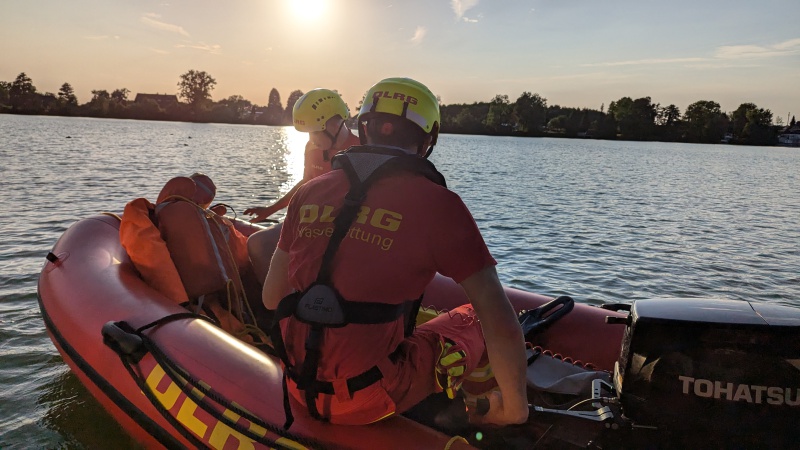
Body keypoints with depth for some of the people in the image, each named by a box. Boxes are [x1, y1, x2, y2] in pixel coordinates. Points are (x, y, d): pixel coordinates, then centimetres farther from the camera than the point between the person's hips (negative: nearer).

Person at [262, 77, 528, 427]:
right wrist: (513, 407, 4)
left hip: (298, 391, 5)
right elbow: (501, 325, -12)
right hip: (367, 403, -5)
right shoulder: (438, 204, -12)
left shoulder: (308, 193, 2)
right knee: (473, 319, 16)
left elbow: (271, 298, 10)